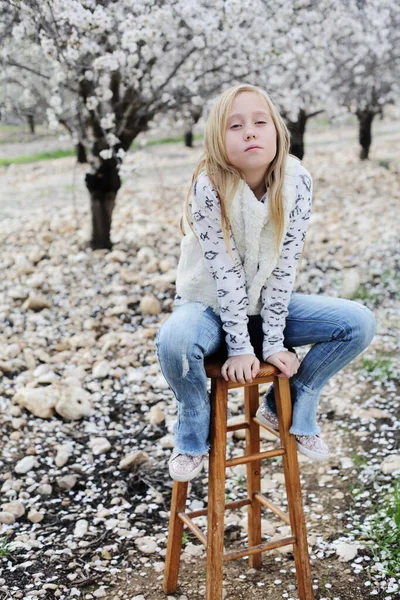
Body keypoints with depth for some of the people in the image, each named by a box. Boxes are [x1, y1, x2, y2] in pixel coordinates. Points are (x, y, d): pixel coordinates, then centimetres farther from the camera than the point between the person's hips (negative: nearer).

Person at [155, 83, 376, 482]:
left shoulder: (297, 181, -15)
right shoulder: (209, 186, -24)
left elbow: (284, 267, -15)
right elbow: (225, 271, -24)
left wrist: (273, 342, -17)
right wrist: (240, 348, -23)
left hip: (266, 305, 4)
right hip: (210, 306, -3)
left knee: (359, 323, -11)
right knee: (173, 342, -36)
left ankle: (286, 408, 9)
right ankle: (195, 434, -4)